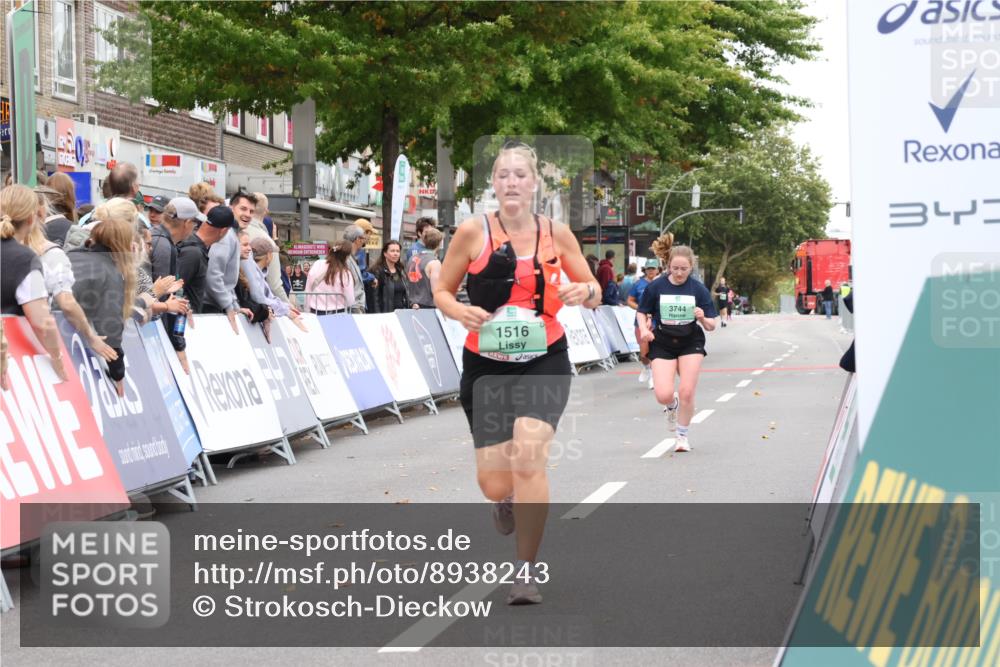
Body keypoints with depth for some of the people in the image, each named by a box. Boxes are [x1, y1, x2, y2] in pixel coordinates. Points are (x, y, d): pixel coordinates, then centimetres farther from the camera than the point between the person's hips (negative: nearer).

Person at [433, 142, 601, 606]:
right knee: (494, 485, 1)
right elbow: (441, 291, 3)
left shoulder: (556, 234, 1)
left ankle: (527, 571, -8)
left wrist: (584, 292, -14)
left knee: (528, 456, -22)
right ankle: (508, 497, 43)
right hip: (485, 364, 1)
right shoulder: (473, 232, -4)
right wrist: (460, 311, -18)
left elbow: (595, 293, 9)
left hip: (544, 362, 0)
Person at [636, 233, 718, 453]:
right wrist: (644, 329, -13)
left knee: (686, 393, -7)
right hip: (662, 344, 0)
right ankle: (672, 406, 26)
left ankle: (682, 436, 17)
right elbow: (642, 312, 5)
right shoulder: (656, 287, -9)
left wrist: (703, 319, -26)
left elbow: (711, 326, -4)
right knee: (663, 395, -14)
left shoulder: (699, 289, -8)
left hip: (691, 343, 0)